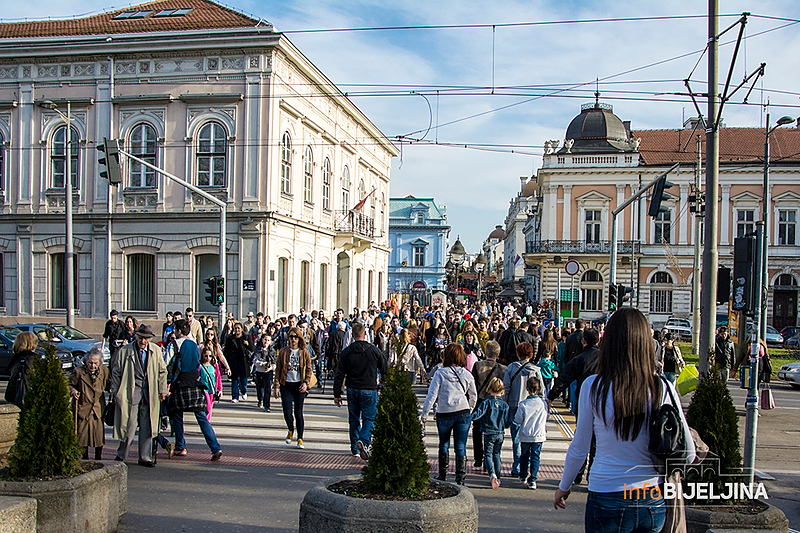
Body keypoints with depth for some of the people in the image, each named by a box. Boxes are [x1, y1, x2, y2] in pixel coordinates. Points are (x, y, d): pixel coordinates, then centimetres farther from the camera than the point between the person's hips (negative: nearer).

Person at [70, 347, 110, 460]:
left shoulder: (104, 371, 2)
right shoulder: (79, 372, -5)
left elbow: (109, 386, 15)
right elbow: (70, 384, 6)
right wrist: (72, 391, -13)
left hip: (98, 409, 1)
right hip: (83, 408, -1)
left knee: (99, 435, 2)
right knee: (83, 435, 3)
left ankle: (98, 459, 18)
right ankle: (85, 458, 19)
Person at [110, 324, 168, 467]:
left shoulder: (156, 351, 7)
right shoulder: (125, 351, 0)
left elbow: (162, 371, 16)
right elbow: (116, 372, 6)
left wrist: (162, 389, 10)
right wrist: (115, 392, 2)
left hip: (149, 393, 2)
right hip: (130, 391, -2)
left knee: (147, 426, 5)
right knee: (130, 425, -3)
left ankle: (145, 457, 13)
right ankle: (121, 456, 15)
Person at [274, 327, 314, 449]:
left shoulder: (304, 353, 2)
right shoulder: (283, 351, 3)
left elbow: (309, 369, 7)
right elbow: (278, 369, 6)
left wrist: (306, 383, -7)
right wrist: (277, 386, 1)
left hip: (299, 385, -1)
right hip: (286, 385, 1)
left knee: (298, 413, 1)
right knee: (287, 412, -6)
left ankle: (300, 439, 12)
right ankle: (290, 431, 26)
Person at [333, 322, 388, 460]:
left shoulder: (347, 352, -2)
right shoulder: (374, 350, -7)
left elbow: (339, 375, 0)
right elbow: (385, 368, 3)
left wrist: (337, 394, 7)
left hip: (352, 390, 2)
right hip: (369, 390, -2)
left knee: (354, 419, 16)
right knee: (369, 418, 5)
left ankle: (355, 448, 22)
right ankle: (364, 441, -19)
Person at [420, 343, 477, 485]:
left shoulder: (440, 373, -7)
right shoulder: (467, 375, 3)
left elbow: (432, 395, -8)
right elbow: (473, 396, 12)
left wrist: (424, 414, -2)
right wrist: (469, 410, 27)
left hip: (444, 414, -1)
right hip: (463, 413, 1)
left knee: (444, 444, 17)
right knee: (461, 446, 5)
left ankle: (443, 475, 26)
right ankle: (460, 477, 2)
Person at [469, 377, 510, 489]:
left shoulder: (486, 403, -11)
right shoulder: (505, 405, 1)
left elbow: (477, 415, -19)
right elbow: (507, 422, 4)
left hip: (488, 434, -3)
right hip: (500, 434, 4)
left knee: (488, 454, 3)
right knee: (497, 455, 16)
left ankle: (492, 474, -19)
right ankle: (497, 479, 18)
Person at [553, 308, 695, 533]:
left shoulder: (594, 387, -12)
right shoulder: (664, 388, -8)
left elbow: (579, 449, -4)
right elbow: (688, 454, -4)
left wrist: (564, 487, 12)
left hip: (607, 500, -2)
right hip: (654, 500, 2)